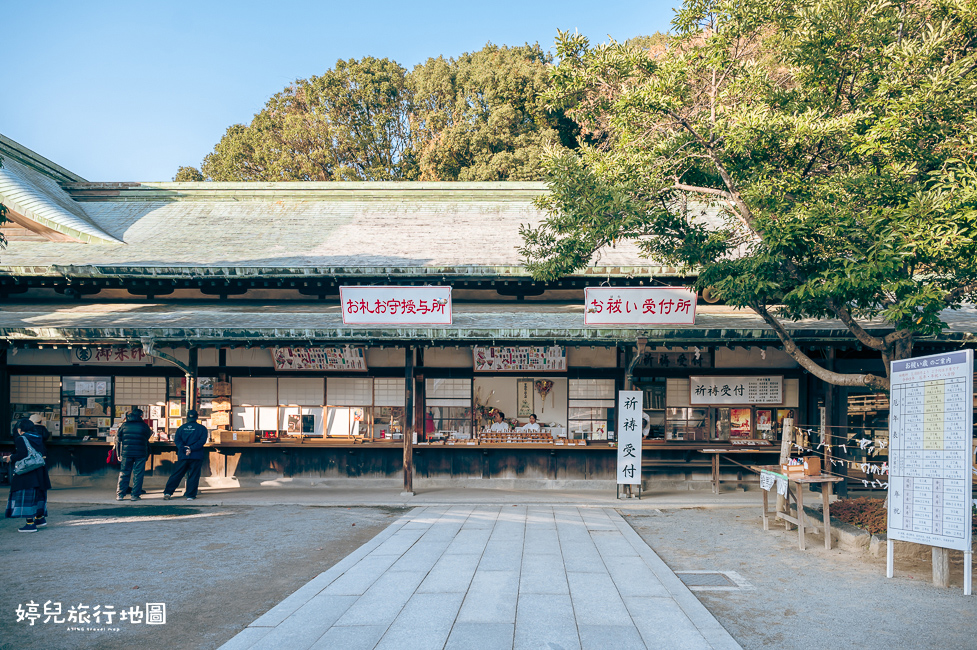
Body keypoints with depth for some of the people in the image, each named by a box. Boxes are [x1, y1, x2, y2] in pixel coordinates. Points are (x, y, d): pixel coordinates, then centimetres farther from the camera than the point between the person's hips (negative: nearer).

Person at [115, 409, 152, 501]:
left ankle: (120, 494, 9)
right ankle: (135, 495, 3)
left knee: (124, 473, 10)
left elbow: (118, 440, 8)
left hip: (126, 453, 2)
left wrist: (119, 454, 12)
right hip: (140, 453, -2)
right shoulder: (144, 426, 1)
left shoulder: (124, 425, 6)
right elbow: (147, 438, 10)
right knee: (138, 474, 4)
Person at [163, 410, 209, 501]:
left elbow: (177, 440, -2)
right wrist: (191, 448, -14)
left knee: (176, 474, 10)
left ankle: (167, 492, 4)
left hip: (183, 456, 2)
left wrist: (184, 449, -11)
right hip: (196, 456, -2)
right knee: (193, 476, 3)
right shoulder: (202, 428, 0)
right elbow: (202, 440, -11)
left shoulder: (181, 428, 8)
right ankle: (190, 495, 2)